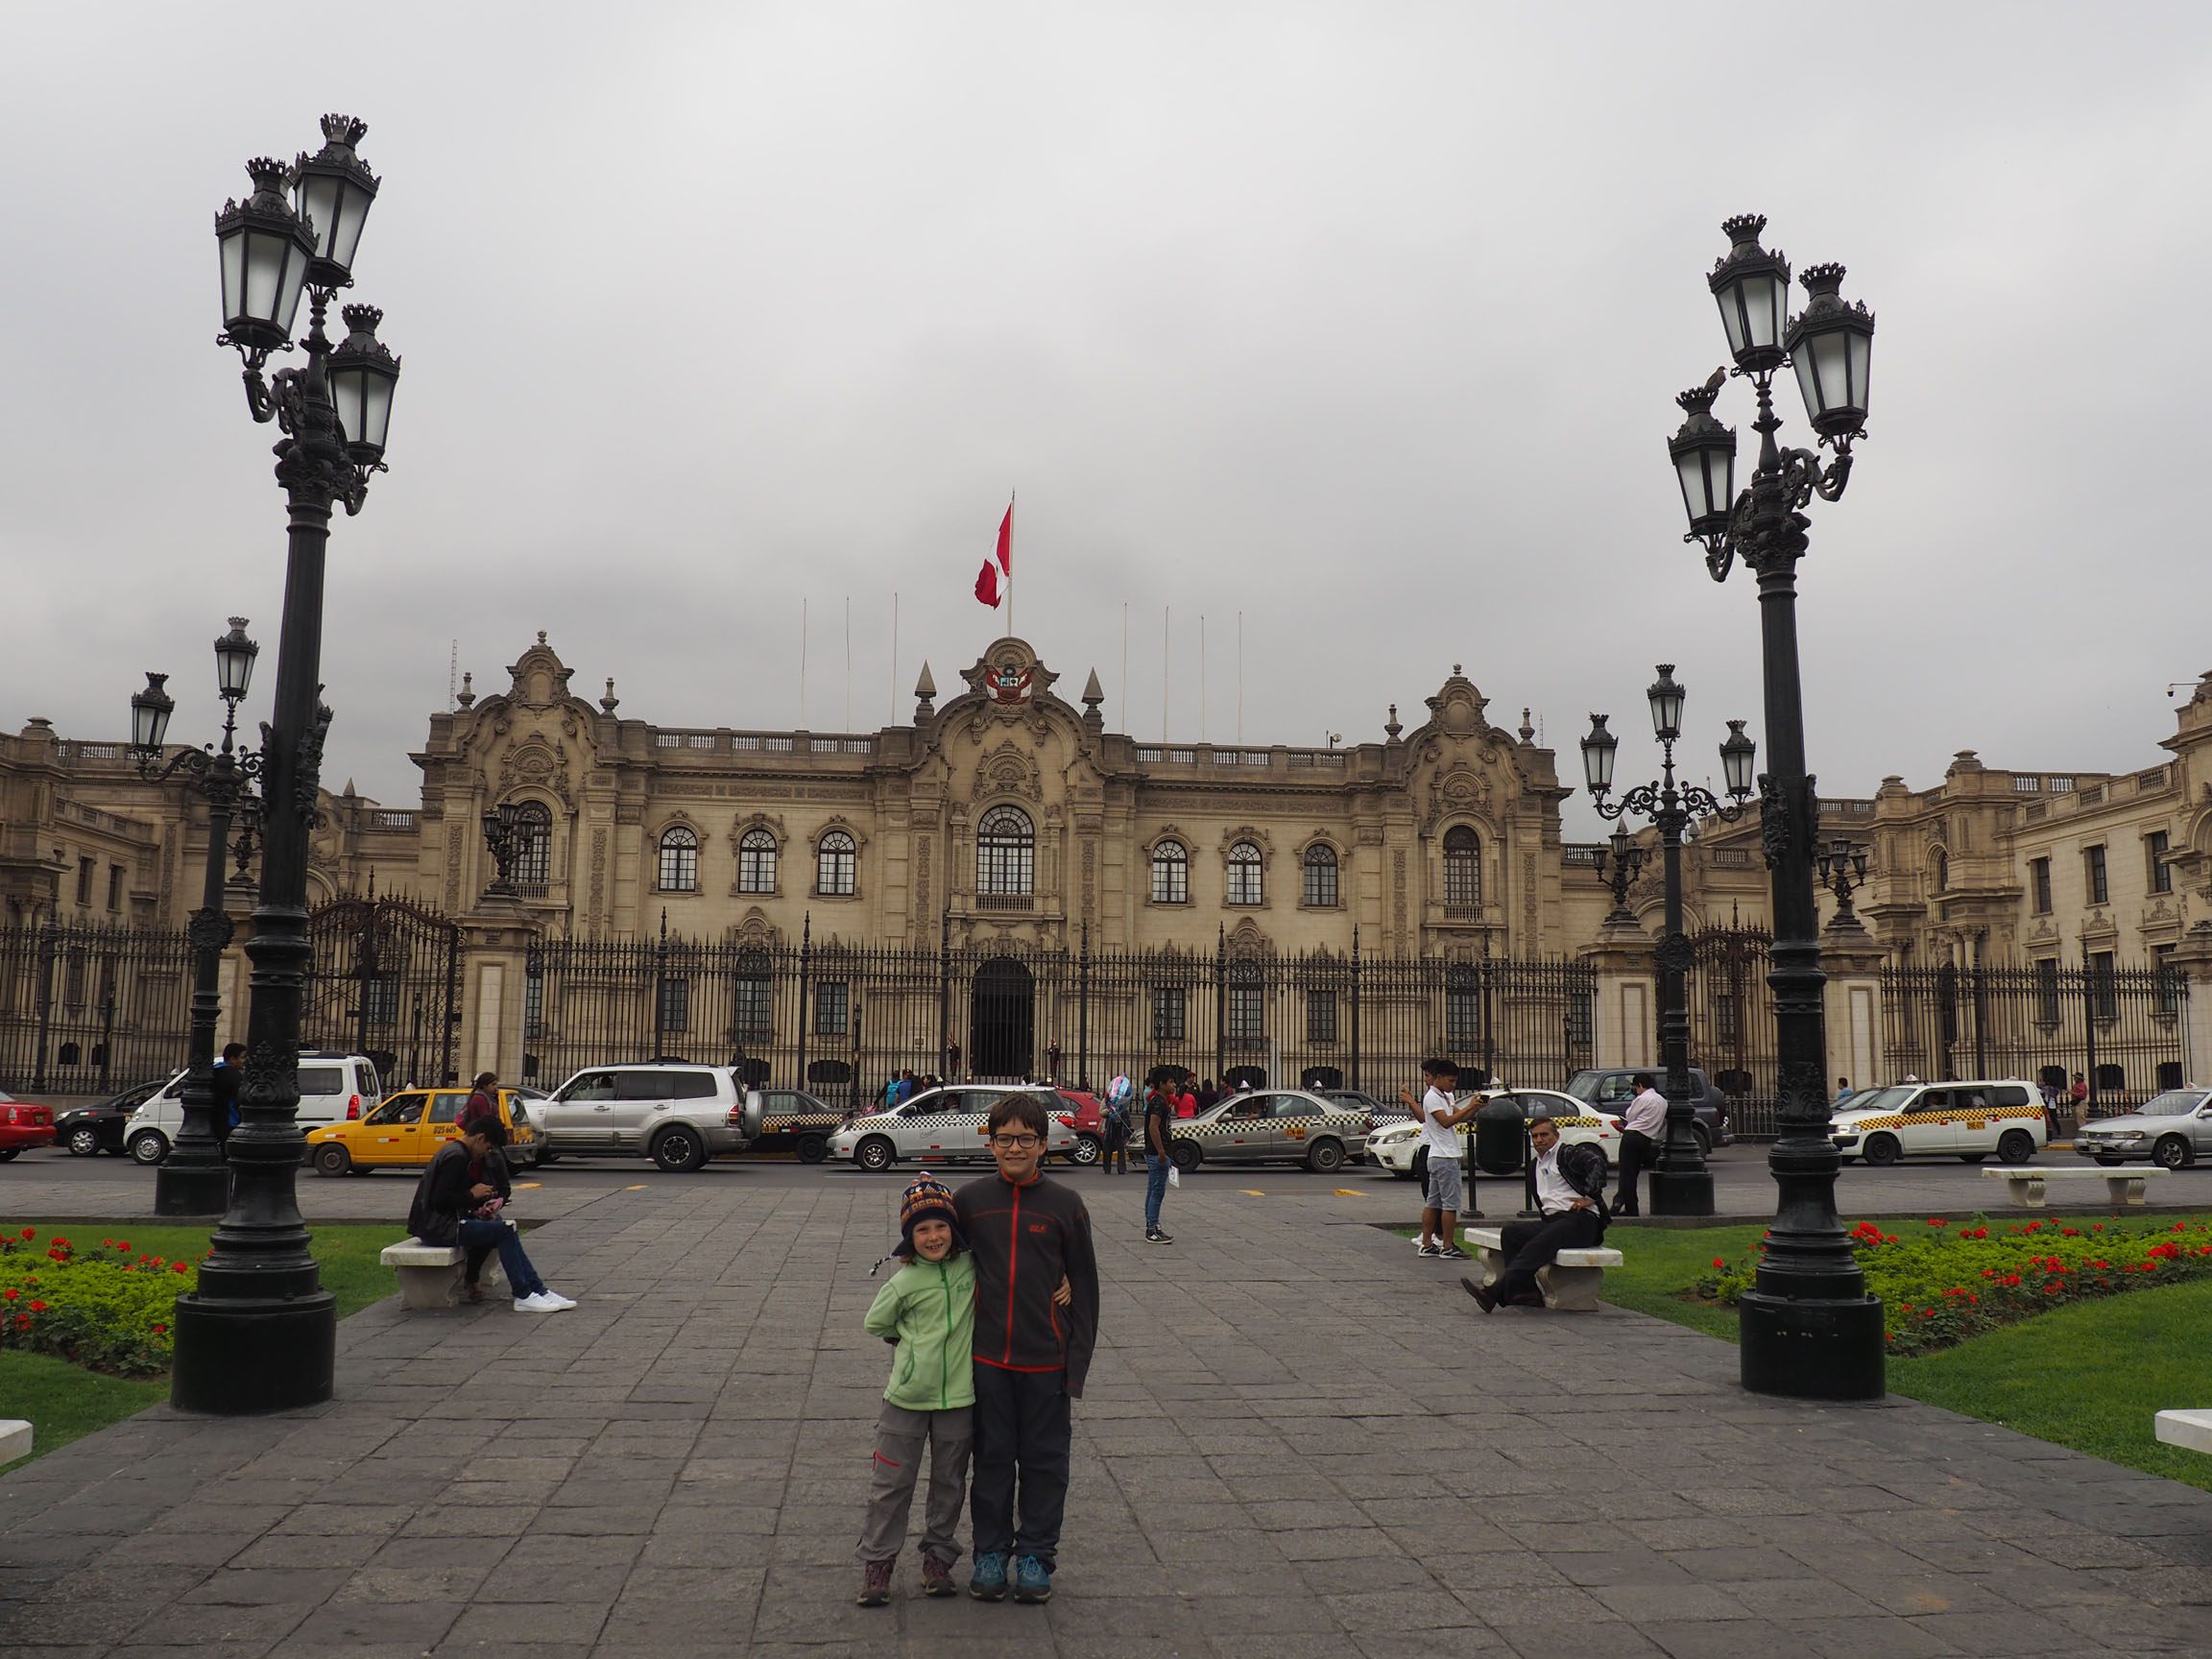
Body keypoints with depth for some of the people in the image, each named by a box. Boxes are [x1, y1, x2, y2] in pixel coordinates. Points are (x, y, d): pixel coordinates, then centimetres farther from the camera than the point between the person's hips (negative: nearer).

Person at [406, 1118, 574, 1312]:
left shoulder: (455, 1151, 17)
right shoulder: (456, 1156, -16)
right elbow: (439, 1200, -24)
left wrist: (477, 1209, 7)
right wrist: (472, 1195, -11)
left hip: (444, 1222, 11)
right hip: (437, 1228, -11)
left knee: (506, 1233, 6)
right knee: (505, 1230, -17)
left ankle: (538, 1291, 3)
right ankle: (523, 1296, -12)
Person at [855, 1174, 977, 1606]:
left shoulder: (971, 1267, 0)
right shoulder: (904, 1283, -7)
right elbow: (874, 1323, 6)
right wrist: (913, 1343, 4)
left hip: (957, 1396, 2)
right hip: (907, 1396, -2)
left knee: (949, 1483, 13)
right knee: (892, 1483, 4)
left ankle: (938, 1558, 28)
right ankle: (877, 1563, 17)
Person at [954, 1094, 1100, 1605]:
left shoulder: (1066, 1205, -2)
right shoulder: (969, 1200, 1)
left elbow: (1085, 1289, 0)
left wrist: (1077, 1365, -3)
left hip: (1047, 1360, -1)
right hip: (987, 1358, 1)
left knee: (1044, 1460, 8)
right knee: (992, 1458, 10)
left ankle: (1036, 1554, 22)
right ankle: (991, 1553, 24)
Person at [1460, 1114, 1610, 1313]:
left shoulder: (1568, 1155, 3)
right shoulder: (1535, 1167, 26)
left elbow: (1597, 1162, -16)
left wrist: (1589, 1198, -19)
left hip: (1581, 1221, -8)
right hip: (1552, 1221, 8)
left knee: (1542, 1242, -33)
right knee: (1511, 1232, -16)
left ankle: (1497, 1292, -45)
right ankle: (1524, 1289, -25)